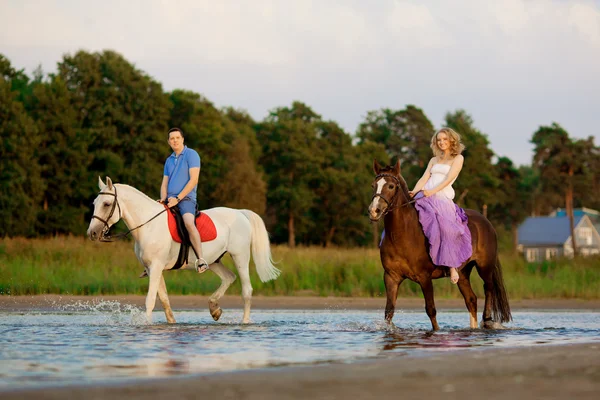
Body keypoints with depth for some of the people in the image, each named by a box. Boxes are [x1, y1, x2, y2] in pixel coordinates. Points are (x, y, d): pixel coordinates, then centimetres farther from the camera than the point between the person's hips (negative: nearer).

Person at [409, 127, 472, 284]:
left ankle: (453, 266, -30)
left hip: (443, 196, -7)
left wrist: (432, 191, -18)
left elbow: (449, 178, -4)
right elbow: (424, 178, 13)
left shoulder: (458, 158, 10)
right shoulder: (434, 160, 25)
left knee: (444, 225, -31)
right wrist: (414, 192, -7)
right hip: (425, 196, 7)